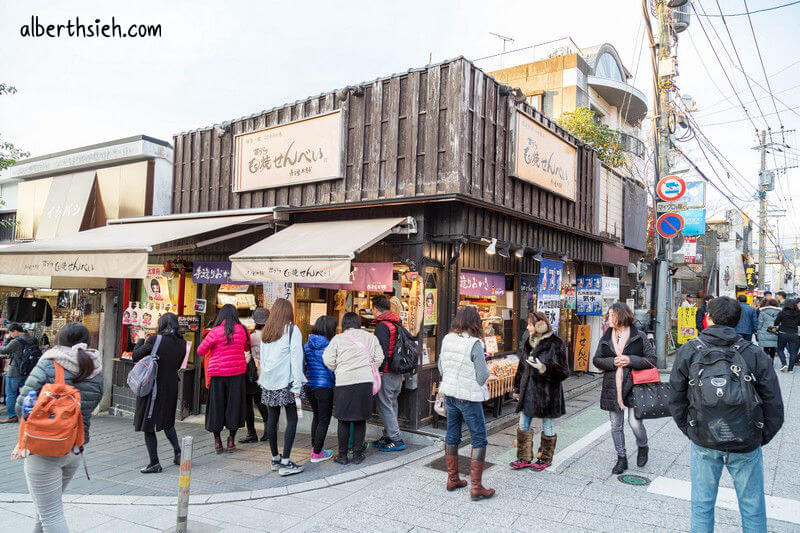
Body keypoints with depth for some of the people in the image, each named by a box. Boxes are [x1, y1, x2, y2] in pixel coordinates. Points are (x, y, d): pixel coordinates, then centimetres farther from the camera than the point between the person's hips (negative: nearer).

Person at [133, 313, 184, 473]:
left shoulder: (155, 339, -15)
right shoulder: (181, 343, 1)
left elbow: (136, 356, -7)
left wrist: (141, 340, 9)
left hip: (153, 387, -6)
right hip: (171, 388, 6)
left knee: (148, 425, 5)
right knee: (167, 421, 25)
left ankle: (154, 463, 7)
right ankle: (178, 453, 20)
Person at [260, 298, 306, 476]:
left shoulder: (266, 331, 12)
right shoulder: (292, 330, -5)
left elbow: (262, 357, 16)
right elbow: (296, 358, -9)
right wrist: (297, 385, -8)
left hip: (268, 382, 6)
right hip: (285, 381, -6)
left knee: (272, 418, 12)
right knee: (292, 419, -2)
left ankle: (275, 459, 22)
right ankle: (285, 462, -5)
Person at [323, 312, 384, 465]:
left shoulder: (337, 339, 5)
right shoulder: (370, 337, 10)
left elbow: (328, 360, -1)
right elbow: (379, 358, 8)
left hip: (344, 383, -1)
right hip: (365, 382, 1)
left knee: (344, 420, 9)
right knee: (360, 420, 11)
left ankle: (342, 455, 16)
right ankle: (358, 454, 16)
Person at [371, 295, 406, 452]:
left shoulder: (382, 326, -15)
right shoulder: (398, 323, 11)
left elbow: (382, 351, -22)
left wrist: (379, 370, -17)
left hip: (387, 373, -9)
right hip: (398, 373, 9)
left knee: (385, 406, -1)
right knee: (392, 404, 17)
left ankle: (396, 439, 0)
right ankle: (388, 436, 26)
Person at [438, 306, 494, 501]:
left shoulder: (447, 339, -1)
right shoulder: (474, 343, -20)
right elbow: (483, 375, -15)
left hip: (449, 393, 6)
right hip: (469, 396, -6)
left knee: (452, 436, 17)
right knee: (479, 439, 5)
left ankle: (452, 479, 28)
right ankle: (476, 487, 6)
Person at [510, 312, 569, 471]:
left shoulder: (555, 344, -14)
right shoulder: (527, 340, 7)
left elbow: (564, 372, -15)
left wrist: (544, 368, -30)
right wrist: (518, 385, 19)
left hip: (547, 393, -7)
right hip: (528, 390, 7)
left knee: (548, 428, 9)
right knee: (523, 426, 11)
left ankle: (545, 459, 27)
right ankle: (524, 458, 24)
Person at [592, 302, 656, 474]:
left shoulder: (639, 336, -3)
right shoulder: (605, 338, 7)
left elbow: (652, 359, -2)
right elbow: (596, 360, 7)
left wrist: (630, 360, -16)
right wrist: (612, 362, -11)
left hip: (633, 386, -3)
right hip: (612, 388, 4)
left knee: (635, 422, -4)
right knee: (616, 425, 8)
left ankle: (643, 447, 29)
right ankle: (621, 459, 23)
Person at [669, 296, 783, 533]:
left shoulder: (688, 352, -6)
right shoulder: (754, 354, -8)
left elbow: (676, 400, -1)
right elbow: (774, 406, -3)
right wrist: (761, 438, 10)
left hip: (703, 443, 0)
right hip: (746, 446, 0)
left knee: (702, 505, 14)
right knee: (753, 508, 16)